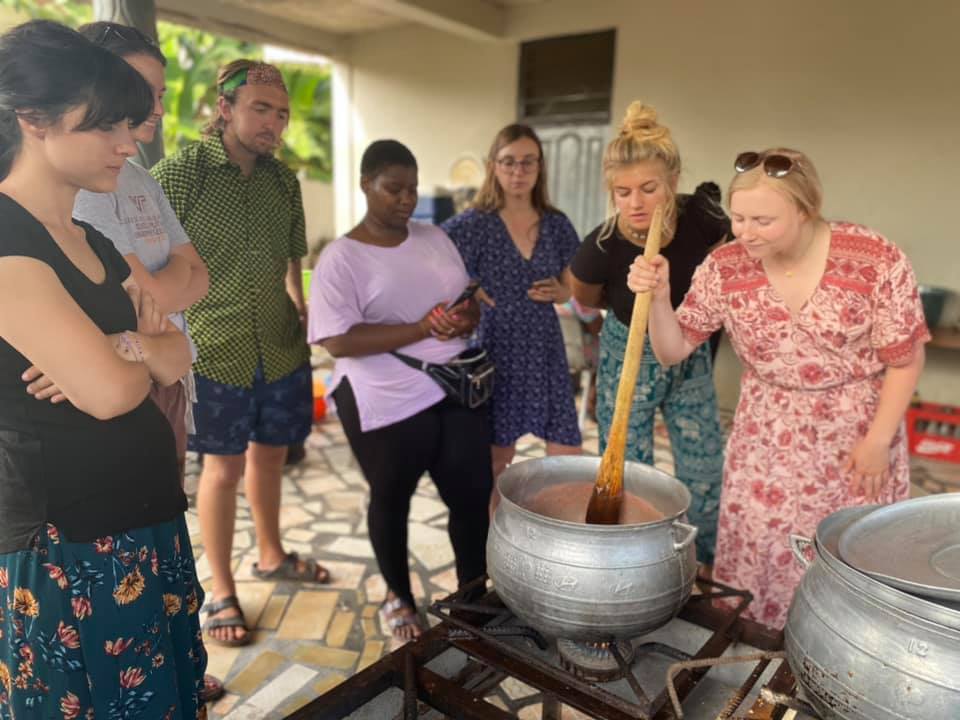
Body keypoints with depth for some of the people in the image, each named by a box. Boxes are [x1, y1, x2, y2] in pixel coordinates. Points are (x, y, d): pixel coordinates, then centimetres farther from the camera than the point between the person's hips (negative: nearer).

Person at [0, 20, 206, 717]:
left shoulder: (94, 243, 11)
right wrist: (140, 356, -3)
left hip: (144, 530, 8)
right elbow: (110, 391, -25)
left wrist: (126, 349, -14)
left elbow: (178, 355, 7)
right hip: (65, 552, -7)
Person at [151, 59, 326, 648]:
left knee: (270, 454, 18)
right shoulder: (178, 173, -10)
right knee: (225, 467, 5)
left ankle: (271, 555, 40)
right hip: (215, 351, -4)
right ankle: (222, 592, 25)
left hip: (282, 349, 5)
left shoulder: (284, 179, 5)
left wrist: (302, 308, 2)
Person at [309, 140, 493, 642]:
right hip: (388, 405, -5)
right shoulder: (341, 258, -10)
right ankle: (398, 598, 38)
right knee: (391, 501, 14)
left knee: (474, 493, 9)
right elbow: (338, 341, -19)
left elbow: (471, 299, 15)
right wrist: (422, 329, -24)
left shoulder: (435, 238, 9)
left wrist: (468, 315, -11)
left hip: (457, 391, 5)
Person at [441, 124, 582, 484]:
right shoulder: (474, 224, -7)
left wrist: (557, 292, -7)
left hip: (545, 351, 4)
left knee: (568, 453, 5)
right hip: (495, 352, -3)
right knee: (498, 455, 9)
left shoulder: (556, 224, 5)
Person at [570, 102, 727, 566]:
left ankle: (710, 573, 35)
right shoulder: (601, 248, -26)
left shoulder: (702, 218, -21)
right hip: (629, 361, -2)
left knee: (705, 478, 9)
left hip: (690, 358, 3)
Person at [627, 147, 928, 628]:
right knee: (760, 551, 10)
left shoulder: (877, 261, -19)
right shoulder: (724, 268, -13)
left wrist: (879, 440, -9)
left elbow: (905, 358, -9)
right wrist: (659, 298, -26)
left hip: (857, 436, -1)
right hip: (766, 439, 2)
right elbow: (672, 351, -9)